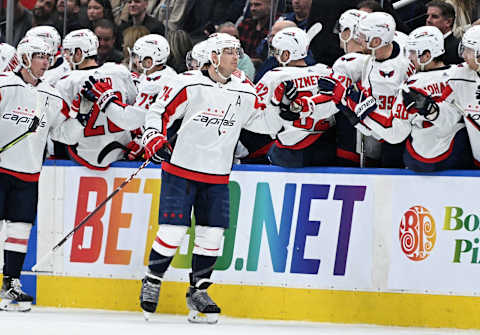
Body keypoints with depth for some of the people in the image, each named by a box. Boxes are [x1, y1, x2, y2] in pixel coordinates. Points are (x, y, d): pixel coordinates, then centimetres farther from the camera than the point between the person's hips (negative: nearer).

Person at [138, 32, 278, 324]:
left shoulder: (246, 94, 5)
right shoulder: (189, 85, -9)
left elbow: (265, 123, 18)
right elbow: (158, 112, -4)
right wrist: (155, 140, -17)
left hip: (217, 177, 4)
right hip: (181, 169, -4)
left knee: (212, 234, 2)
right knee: (173, 231, -7)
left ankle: (198, 291, 16)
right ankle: (152, 281, 14)